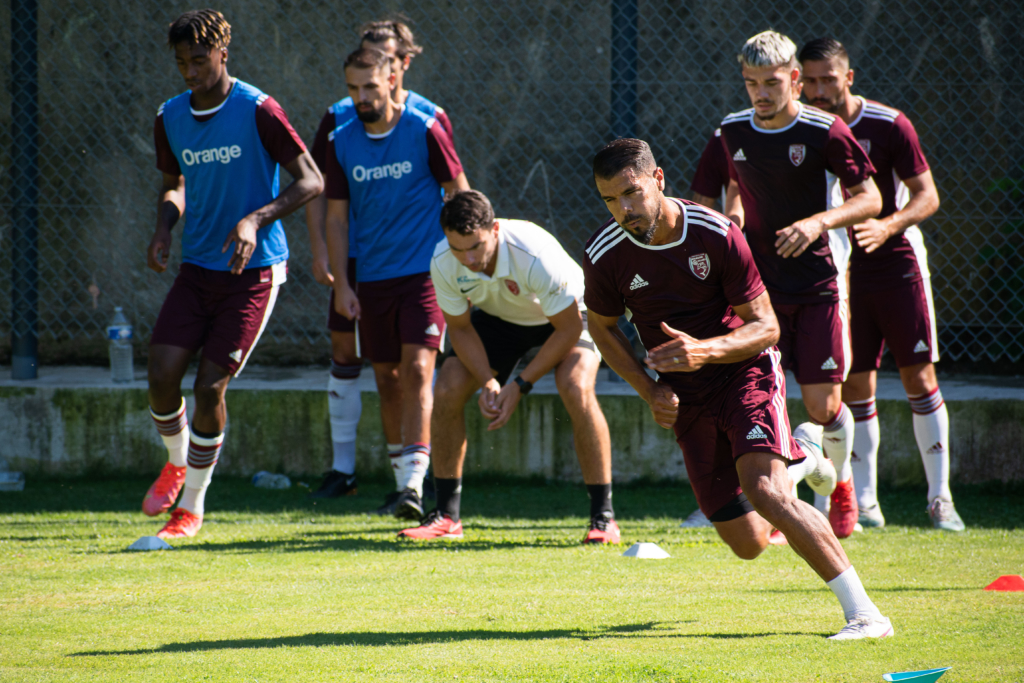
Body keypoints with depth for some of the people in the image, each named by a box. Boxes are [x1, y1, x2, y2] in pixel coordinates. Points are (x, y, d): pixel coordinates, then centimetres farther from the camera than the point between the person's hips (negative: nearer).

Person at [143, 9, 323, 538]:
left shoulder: (257, 111, -12)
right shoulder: (170, 118, 4)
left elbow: (310, 181, -11)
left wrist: (255, 220, -24)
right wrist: (163, 228, -1)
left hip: (253, 270, -5)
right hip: (197, 268, 5)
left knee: (210, 386, -8)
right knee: (161, 375, -8)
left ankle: (192, 505, 8)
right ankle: (176, 463, 24)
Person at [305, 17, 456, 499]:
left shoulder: (430, 119, -2)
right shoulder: (339, 118, 2)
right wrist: (319, 251, -4)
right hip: (355, 258, 2)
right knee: (344, 353, 5)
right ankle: (342, 469, 14)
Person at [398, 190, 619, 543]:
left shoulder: (535, 256, -40)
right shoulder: (444, 263, -26)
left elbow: (568, 328, -27)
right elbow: (460, 328, -9)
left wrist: (520, 385, -27)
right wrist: (488, 382, -24)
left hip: (563, 317, -4)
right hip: (498, 318, 4)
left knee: (576, 387, -30)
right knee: (447, 391, -12)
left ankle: (603, 515, -20)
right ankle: (446, 515, 2)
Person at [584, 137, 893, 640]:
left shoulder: (717, 235, -20)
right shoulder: (605, 255, -12)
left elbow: (765, 327, -15)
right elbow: (602, 326, 9)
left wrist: (704, 351, -33)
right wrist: (649, 391, -3)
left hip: (746, 371, -4)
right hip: (686, 399, 4)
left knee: (764, 491, -29)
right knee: (747, 543, 3)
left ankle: (863, 612, -26)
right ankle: (800, 454, 36)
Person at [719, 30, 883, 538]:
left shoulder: (825, 132, -10)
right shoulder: (734, 132, 5)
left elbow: (870, 199, -7)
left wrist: (818, 221, -23)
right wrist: (734, 215, 1)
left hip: (819, 282, -3)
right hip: (762, 282, 3)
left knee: (823, 406, -4)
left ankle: (841, 482, 27)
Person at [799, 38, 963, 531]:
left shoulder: (888, 126, -9)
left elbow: (927, 196, -8)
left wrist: (887, 226, -25)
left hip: (896, 262, -2)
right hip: (840, 269, 2)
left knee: (919, 378, -5)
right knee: (855, 386, -1)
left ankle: (939, 497, 1)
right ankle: (864, 501, 5)